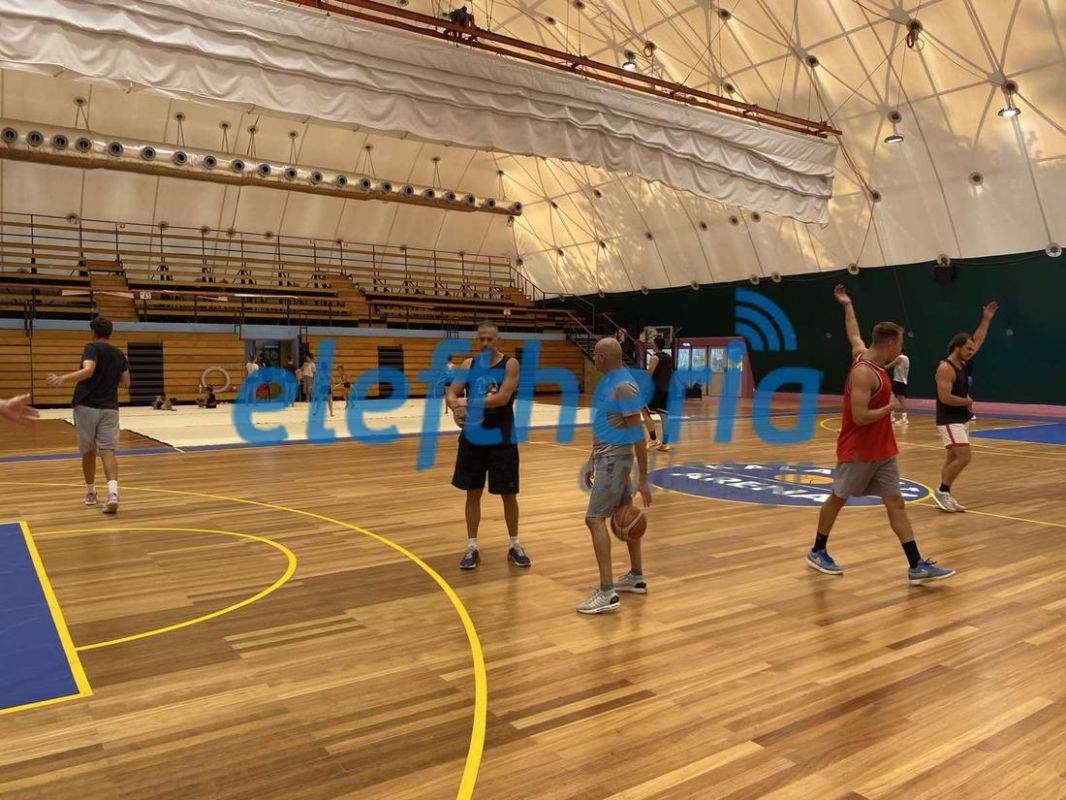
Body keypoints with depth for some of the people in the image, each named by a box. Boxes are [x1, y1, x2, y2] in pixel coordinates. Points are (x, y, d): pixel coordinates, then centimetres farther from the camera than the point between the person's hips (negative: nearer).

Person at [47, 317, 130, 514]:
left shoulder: (92, 347, -3)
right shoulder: (119, 354, 13)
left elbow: (88, 371, -21)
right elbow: (125, 382, 18)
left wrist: (63, 379, -33)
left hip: (87, 406, -3)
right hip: (109, 408, 3)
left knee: (88, 451, 13)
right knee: (108, 450, -5)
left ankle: (90, 492, 27)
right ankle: (112, 491, -27)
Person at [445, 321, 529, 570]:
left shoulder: (510, 364, -8)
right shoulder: (469, 364, 4)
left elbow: (502, 398, -21)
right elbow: (451, 393, -3)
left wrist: (468, 403, -27)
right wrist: (456, 407, -26)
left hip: (502, 439, -3)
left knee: (508, 494, 5)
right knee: (473, 492, 8)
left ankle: (514, 545, 22)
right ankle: (472, 547, 19)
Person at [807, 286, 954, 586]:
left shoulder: (866, 355, 6)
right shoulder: (863, 371, -22)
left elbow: (854, 335, 27)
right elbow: (860, 417, -29)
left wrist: (847, 305, 39)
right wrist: (890, 407, -14)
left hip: (882, 450, 9)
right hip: (857, 450, -9)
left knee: (895, 503, 3)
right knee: (837, 498, 7)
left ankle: (917, 566, 2)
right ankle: (817, 552, 24)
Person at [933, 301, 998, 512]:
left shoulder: (962, 363, 9)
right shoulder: (945, 368, -19)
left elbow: (978, 341, 21)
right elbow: (945, 398, -27)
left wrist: (986, 319, 17)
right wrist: (967, 402, -12)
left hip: (962, 419, 10)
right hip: (949, 421, -10)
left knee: (953, 458, 11)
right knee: (964, 457, -14)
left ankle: (945, 495, 17)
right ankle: (942, 492, -3)